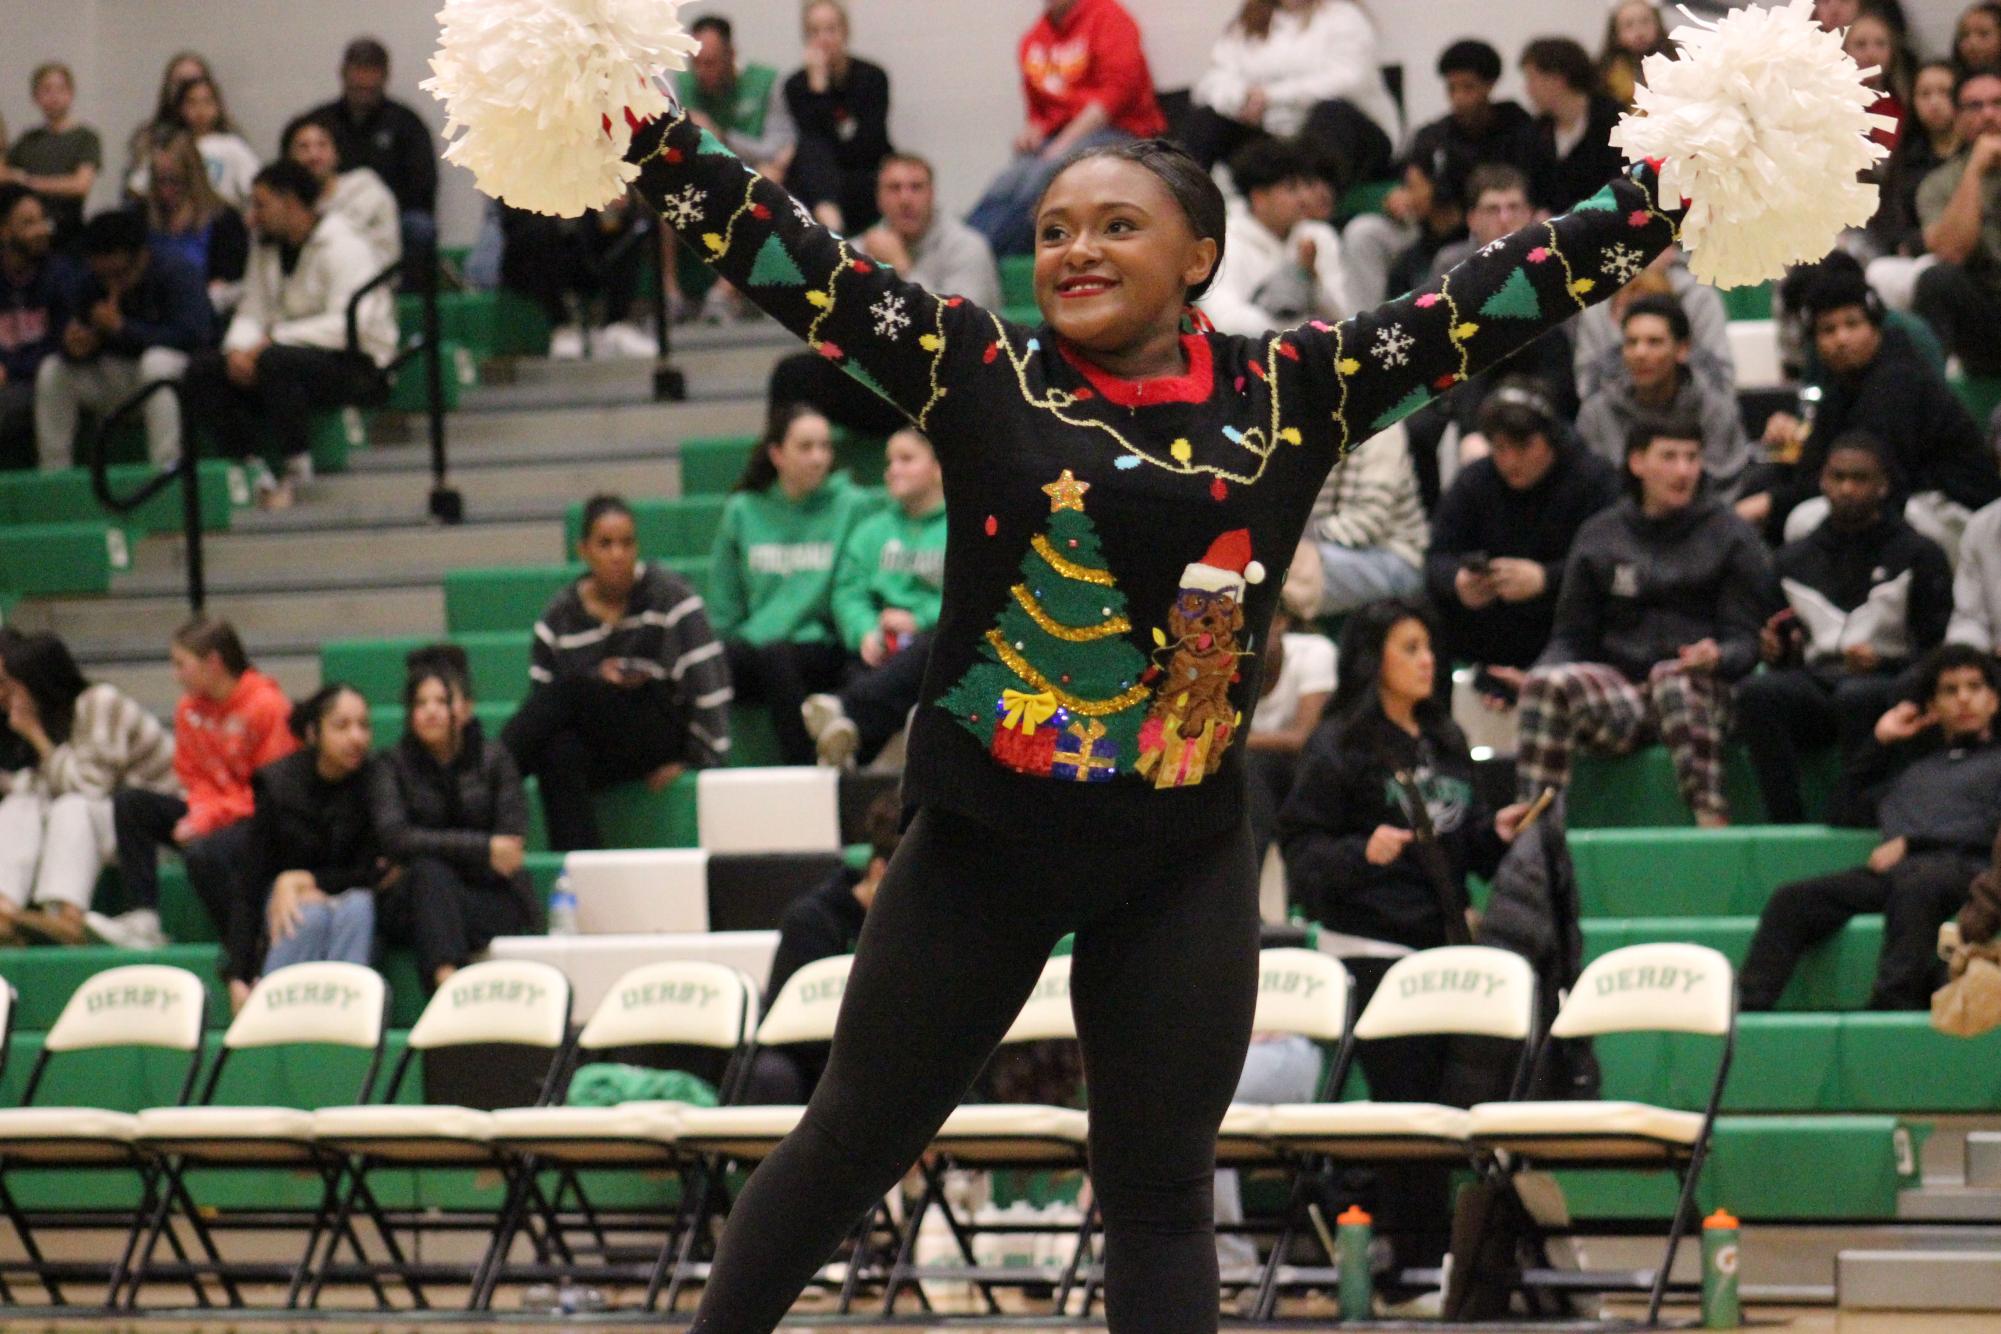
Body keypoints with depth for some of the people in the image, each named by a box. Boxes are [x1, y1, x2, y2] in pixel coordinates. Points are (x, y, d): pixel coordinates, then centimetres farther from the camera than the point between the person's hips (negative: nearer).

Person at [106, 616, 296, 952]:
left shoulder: (267, 706, -16)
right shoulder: (190, 708, 6)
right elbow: (195, 780, 13)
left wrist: (209, 818, -22)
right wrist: (197, 815, -10)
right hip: (213, 812, 8)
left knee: (203, 853, -36)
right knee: (129, 803, -4)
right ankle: (144, 920, -13)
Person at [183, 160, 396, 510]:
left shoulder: (343, 247, -11)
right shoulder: (268, 251, 14)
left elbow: (349, 326, -23)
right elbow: (252, 314, 10)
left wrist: (271, 340, -23)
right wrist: (238, 349, -14)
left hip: (361, 367, -8)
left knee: (275, 361, -38)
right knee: (200, 372, -10)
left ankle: (298, 477, -28)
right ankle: (254, 471, -18)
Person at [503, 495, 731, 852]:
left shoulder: (670, 596, -4)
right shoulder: (560, 617, 4)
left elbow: (708, 684, -7)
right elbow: (540, 699, 2)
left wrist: (697, 759, -10)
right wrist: (598, 677, -14)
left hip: (661, 735, -3)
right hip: (599, 753, 3)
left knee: (568, 689, -28)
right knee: (560, 752, -36)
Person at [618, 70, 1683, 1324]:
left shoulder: (1292, 390, -1)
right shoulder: (979, 370, -5)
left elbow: (1492, 296, 0)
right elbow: (792, 255, -9)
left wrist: (1667, 193, -5)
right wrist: (650, 130, -19)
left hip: (1186, 865, 1)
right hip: (981, 839, -1)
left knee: (1163, 1194, 8)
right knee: (853, 1140, 12)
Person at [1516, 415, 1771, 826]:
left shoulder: (1730, 536, 10)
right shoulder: (1600, 536, 16)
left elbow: (1745, 641, 4)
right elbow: (1572, 636, 15)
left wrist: (1716, 657, -22)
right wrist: (1527, 675, -8)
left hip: (1701, 688, -2)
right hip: (1619, 688, 2)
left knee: (1673, 680, -39)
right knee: (1548, 682, -30)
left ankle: (1713, 822, -47)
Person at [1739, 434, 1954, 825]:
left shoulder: (1919, 555, 8)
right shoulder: (1795, 558, 21)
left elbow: (1939, 651, 1)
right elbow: (1782, 648, 26)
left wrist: (1882, 662, -16)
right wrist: (1774, 650, 2)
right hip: (1816, 684, 4)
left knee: (1857, 695, -39)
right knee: (1757, 692, -30)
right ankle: (1787, 826, -31)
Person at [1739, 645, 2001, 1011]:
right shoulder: (1915, 764, 35)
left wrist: (1910, 844, -4)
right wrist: (1878, 743, 24)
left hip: (1960, 869, -5)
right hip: (1892, 871, 5)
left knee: (1915, 888, -42)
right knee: (1793, 899, -21)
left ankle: (1892, 1002, -57)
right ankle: (1747, 1004, -33)